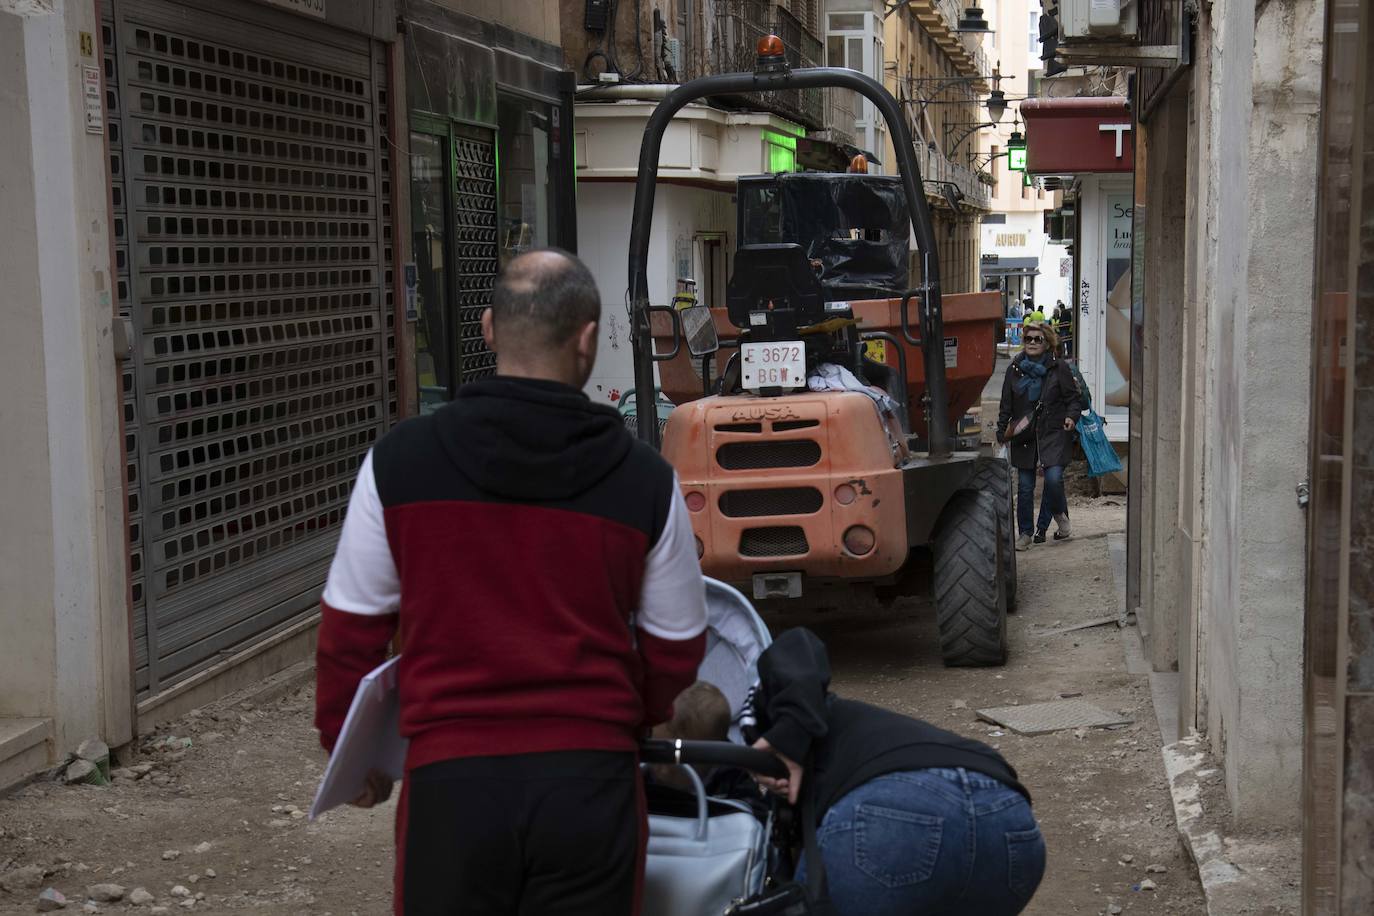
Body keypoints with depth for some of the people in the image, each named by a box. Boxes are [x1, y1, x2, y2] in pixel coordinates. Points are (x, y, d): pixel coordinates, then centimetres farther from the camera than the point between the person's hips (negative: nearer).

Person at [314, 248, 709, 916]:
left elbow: (351, 630, 2)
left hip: (451, 779, 0)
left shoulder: (399, 462, -4)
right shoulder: (643, 479, -2)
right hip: (591, 781, 0)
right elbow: (675, 649, 7)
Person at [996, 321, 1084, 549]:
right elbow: (1006, 404, 12)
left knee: (1054, 477, -18)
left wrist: (1071, 416, -15)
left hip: (1054, 435, -3)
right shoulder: (1014, 369, 7)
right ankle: (1026, 533, 17)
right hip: (1023, 436, 3)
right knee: (1024, 486, 5)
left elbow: (1074, 398, 3)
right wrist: (1002, 432, 7)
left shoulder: (1059, 368, 0)